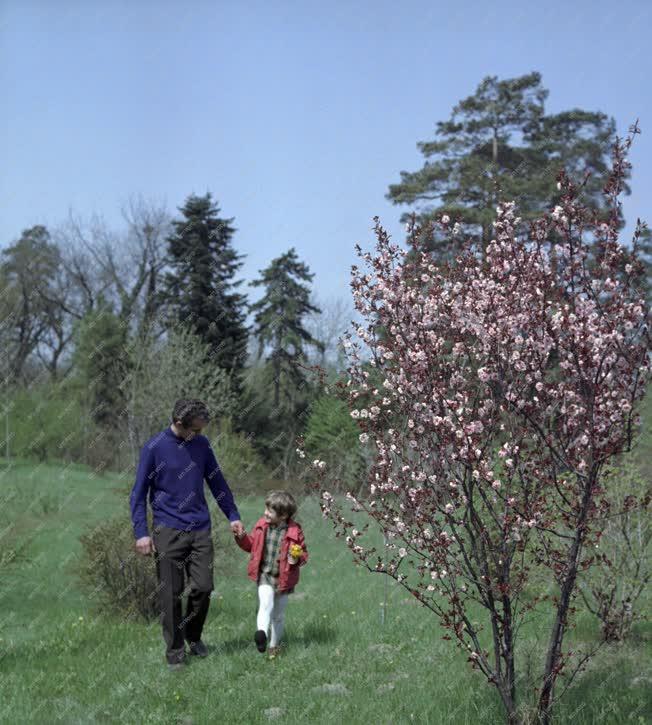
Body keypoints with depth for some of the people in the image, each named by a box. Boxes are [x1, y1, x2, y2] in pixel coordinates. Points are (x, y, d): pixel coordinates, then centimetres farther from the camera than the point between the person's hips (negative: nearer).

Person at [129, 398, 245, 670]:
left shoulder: (201, 444, 6)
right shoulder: (154, 448, -6)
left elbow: (217, 482, 17)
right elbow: (139, 494, -3)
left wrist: (233, 516, 13)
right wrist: (141, 533, -10)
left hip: (200, 529, 3)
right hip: (168, 532, -3)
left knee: (203, 588, 0)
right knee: (171, 595, 0)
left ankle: (193, 637, 24)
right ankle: (175, 651, 12)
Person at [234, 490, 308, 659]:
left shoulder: (294, 531, -11)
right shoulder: (262, 526, -2)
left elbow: (303, 553, -1)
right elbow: (251, 544, 11)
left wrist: (297, 559, -21)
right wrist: (241, 537, -6)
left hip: (283, 578, -1)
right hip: (264, 575, 1)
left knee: (278, 615, 13)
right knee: (266, 604, -26)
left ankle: (274, 646, 28)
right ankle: (261, 634, -39)